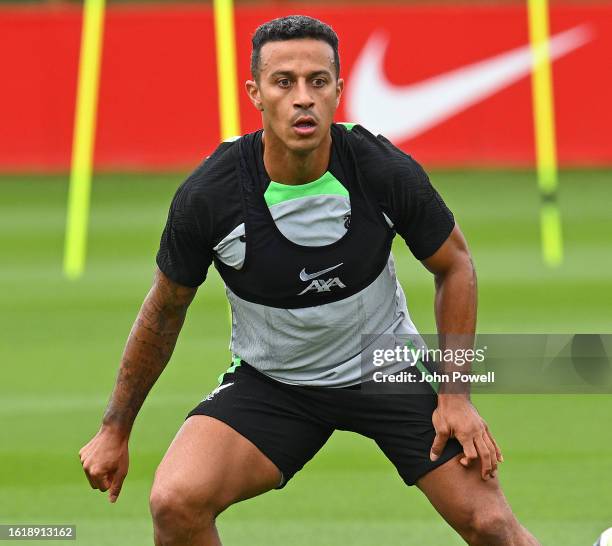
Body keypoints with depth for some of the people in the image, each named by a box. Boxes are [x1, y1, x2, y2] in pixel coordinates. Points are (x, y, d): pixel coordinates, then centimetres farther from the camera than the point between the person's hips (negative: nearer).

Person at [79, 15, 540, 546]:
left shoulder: (386, 172, -20)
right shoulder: (207, 196, -21)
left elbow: (454, 265, -2)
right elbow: (166, 308, -3)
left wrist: (455, 396, -7)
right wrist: (115, 429, 4)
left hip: (387, 366, 0)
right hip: (268, 382, 0)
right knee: (175, 502, -25)